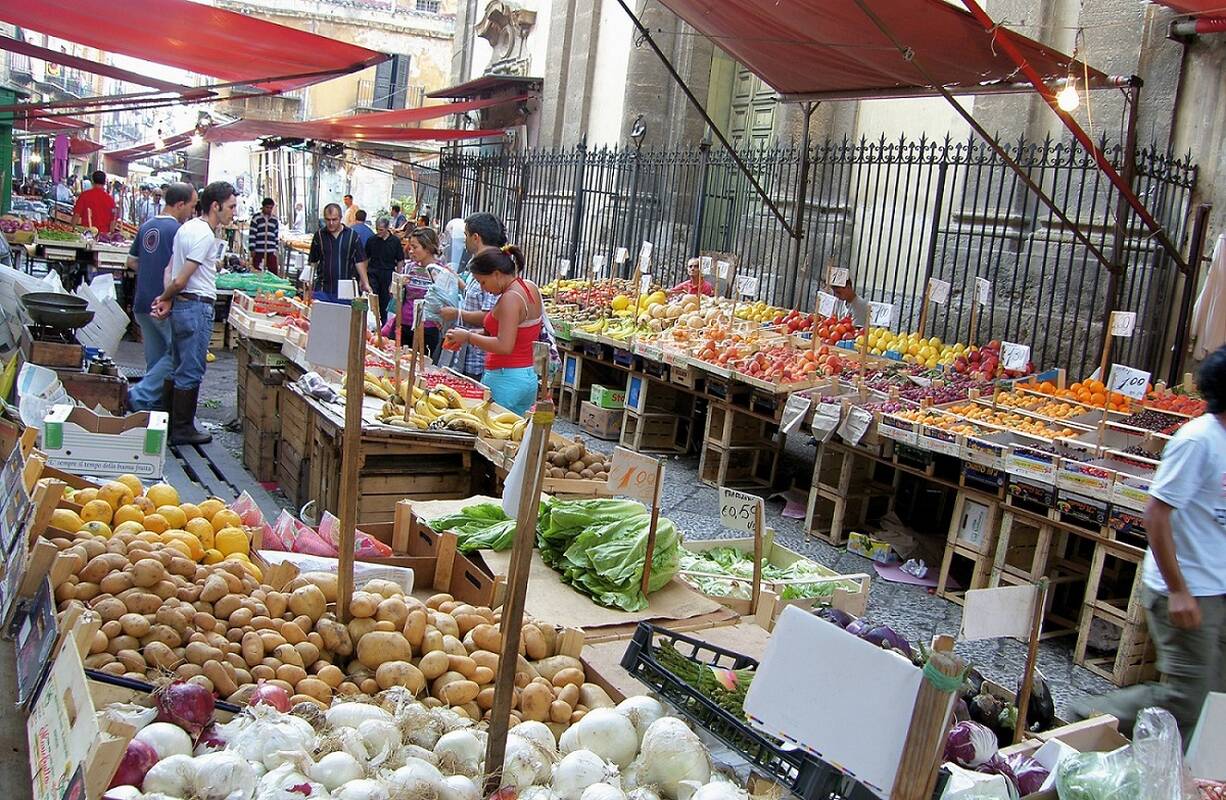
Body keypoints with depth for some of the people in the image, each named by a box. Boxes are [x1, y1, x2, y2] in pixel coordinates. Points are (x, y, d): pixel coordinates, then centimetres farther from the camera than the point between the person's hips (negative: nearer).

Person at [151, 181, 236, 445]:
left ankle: (174, 423, 26)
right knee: (191, 372, -1)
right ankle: (182, 429, 7)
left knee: (180, 369, 17)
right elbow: (180, 280, -18)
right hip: (197, 307, -10)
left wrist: (166, 300, 0)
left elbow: (170, 269, 11)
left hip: (181, 305, 10)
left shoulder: (187, 227, 14)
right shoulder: (205, 235, -17)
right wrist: (166, 297, -1)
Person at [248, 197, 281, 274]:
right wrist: (252, 249, -8)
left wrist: (276, 249, 12)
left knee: (274, 272, 0)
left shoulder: (275, 219, 11)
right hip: (258, 251, -3)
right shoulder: (256, 218, -3)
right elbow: (252, 235, -5)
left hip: (271, 251, 3)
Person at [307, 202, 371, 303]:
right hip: (322, 289, 1)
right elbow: (313, 262, 11)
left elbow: (359, 261, 4)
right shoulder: (319, 235, 5)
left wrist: (365, 283, -3)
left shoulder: (352, 235, 2)